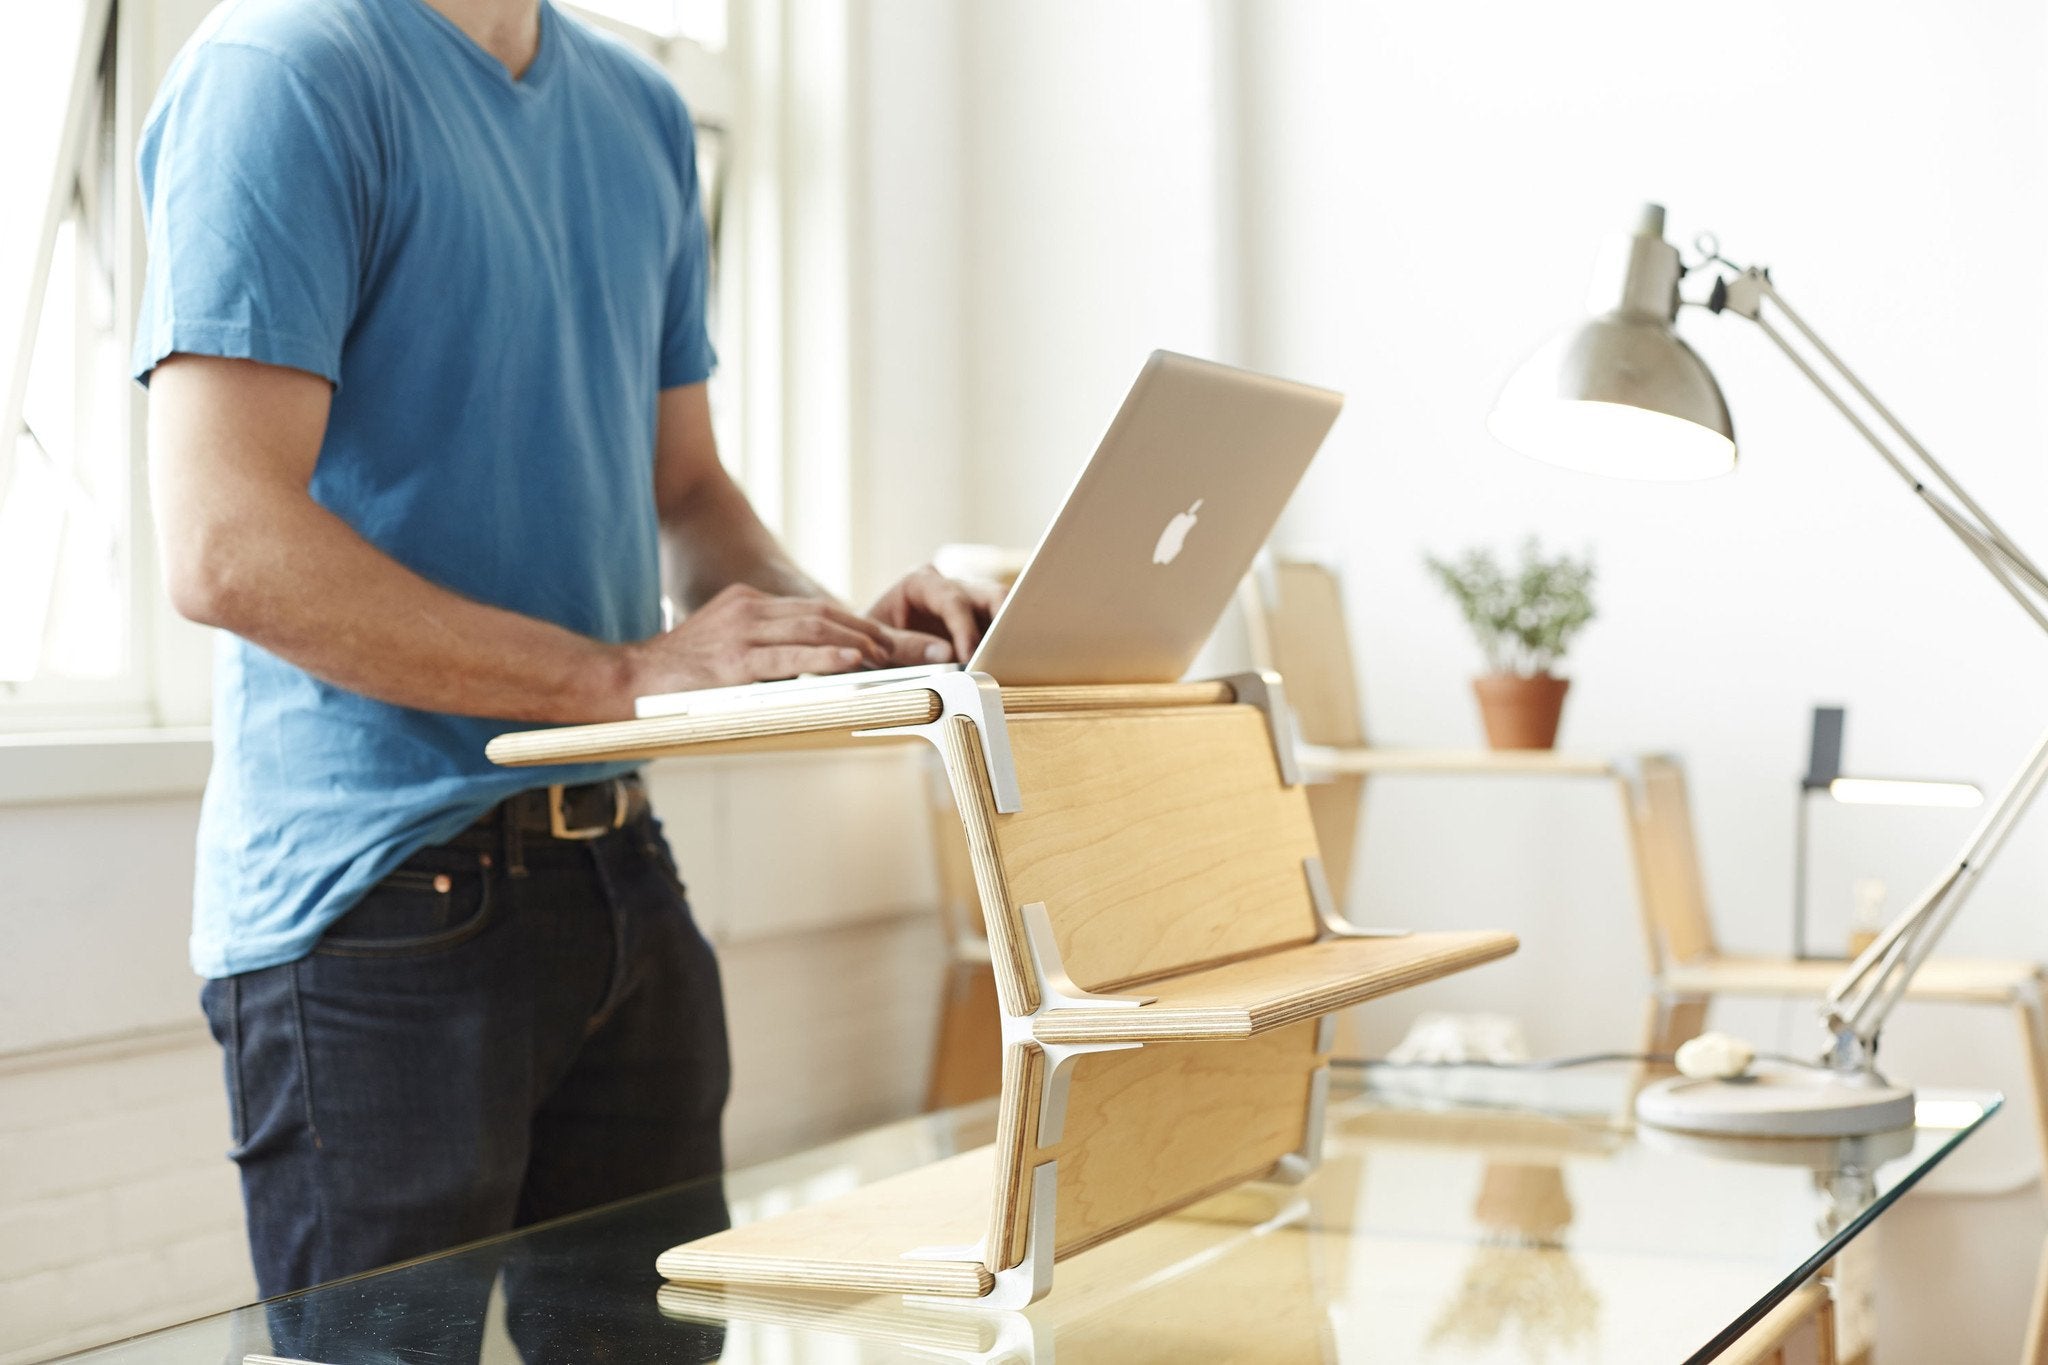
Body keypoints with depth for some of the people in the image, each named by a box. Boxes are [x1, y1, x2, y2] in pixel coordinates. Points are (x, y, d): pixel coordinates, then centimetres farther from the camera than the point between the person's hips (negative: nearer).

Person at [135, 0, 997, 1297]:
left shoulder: (642, 112, 14)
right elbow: (227, 548, -21)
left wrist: (833, 629, 0)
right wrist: (624, 678, -22)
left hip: (626, 881, 8)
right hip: (379, 898, -7)